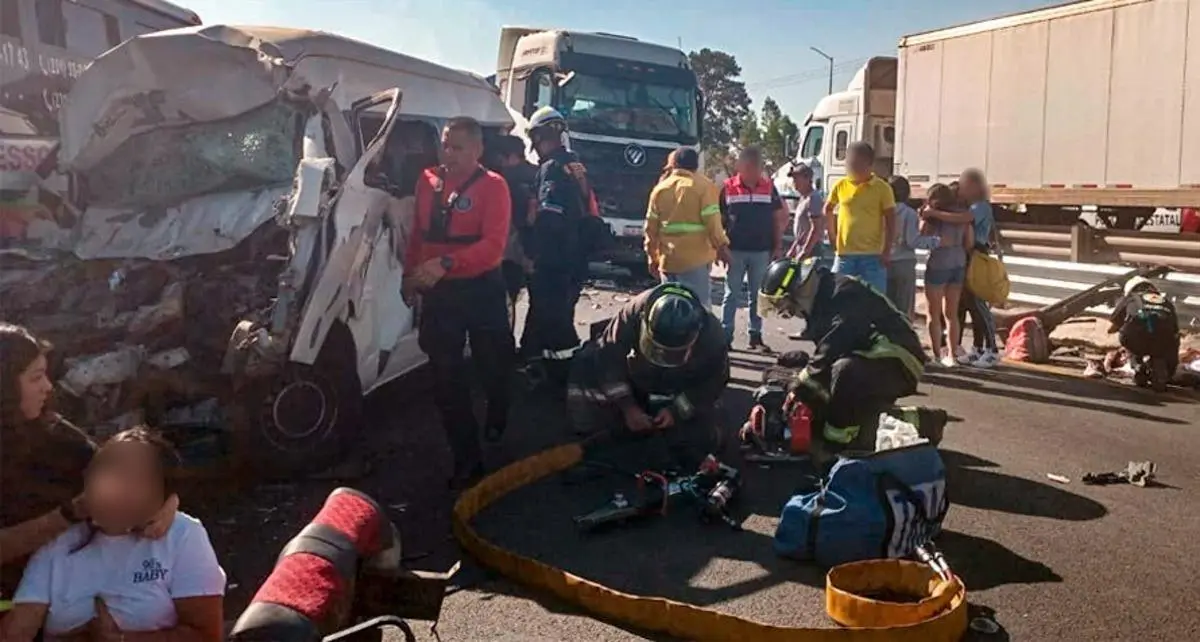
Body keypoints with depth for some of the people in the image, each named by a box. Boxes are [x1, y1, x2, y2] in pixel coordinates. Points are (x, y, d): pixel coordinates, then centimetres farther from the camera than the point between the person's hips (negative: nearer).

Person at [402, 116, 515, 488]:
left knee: (493, 366, 14)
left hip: (481, 291, -4)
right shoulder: (428, 181, 5)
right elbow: (418, 233, 14)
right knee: (446, 379, 6)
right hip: (437, 293, 4)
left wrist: (446, 264, -33)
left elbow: (493, 245, -23)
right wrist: (410, 275, 13)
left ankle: (497, 421, 46)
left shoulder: (492, 186, -12)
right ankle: (467, 459, 18)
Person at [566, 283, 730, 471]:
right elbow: (609, 356, -25)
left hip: (686, 396, -1)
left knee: (700, 445, -20)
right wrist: (627, 406, -30)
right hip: (637, 384, 1)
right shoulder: (633, 313, -35)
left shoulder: (711, 334, -31)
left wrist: (677, 410, -28)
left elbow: (715, 381, -17)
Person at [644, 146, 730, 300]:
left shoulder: (660, 189, 10)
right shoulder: (704, 186, -3)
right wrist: (721, 246, 2)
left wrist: (652, 256, 17)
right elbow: (712, 221, -9)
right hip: (696, 259, -4)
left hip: (668, 260, 4)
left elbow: (651, 227, 10)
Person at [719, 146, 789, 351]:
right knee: (732, 295, 2)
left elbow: (778, 218, 8)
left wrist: (778, 246, 4)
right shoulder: (728, 188, -2)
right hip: (735, 251, -2)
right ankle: (725, 336, 5)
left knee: (758, 295, 9)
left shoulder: (769, 187, 3)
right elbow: (719, 220, 2)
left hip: (762, 251, 2)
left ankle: (756, 335, 17)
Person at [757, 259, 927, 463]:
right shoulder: (822, 300, 11)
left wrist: (800, 391, -22)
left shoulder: (842, 295, -21)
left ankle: (835, 449, -23)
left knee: (845, 371, -37)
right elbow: (826, 353, 13)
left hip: (897, 363, -11)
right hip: (872, 362, 11)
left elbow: (830, 354, -28)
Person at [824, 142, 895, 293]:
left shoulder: (882, 188, -4)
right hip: (844, 254, 3)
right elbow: (828, 210, 21)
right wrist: (832, 236, 14)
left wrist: (887, 251, -9)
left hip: (872, 256, -3)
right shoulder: (840, 185, 5)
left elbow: (890, 221, -3)